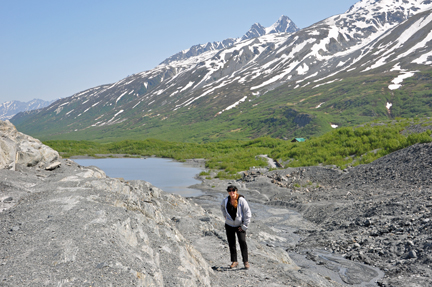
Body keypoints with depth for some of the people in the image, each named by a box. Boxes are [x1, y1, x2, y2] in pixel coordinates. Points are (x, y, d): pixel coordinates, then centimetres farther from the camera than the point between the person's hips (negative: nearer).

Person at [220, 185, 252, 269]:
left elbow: (248, 213, -12)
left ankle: (246, 261, -4)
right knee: (231, 243, 7)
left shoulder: (241, 200, -17)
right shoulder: (226, 200, -5)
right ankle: (234, 261, 19)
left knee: (242, 242, -14)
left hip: (240, 225, -4)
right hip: (229, 225, 4)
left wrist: (244, 226, -12)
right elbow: (222, 207, 22)